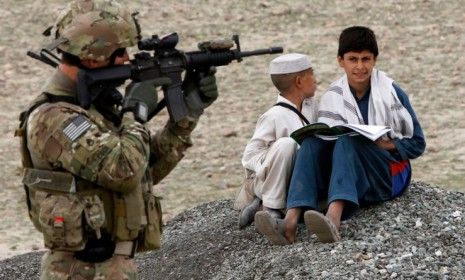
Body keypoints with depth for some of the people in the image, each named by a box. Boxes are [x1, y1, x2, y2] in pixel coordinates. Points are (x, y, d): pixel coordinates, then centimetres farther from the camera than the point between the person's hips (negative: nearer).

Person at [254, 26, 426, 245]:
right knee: (312, 140, -23)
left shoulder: (391, 93, -2)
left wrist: (386, 145, -16)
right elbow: (328, 143, 5)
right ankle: (291, 222, -46)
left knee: (347, 139, -31)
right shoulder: (333, 97, 6)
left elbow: (417, 144, 1)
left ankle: (334, 219, -58)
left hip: (389, 175, -3)